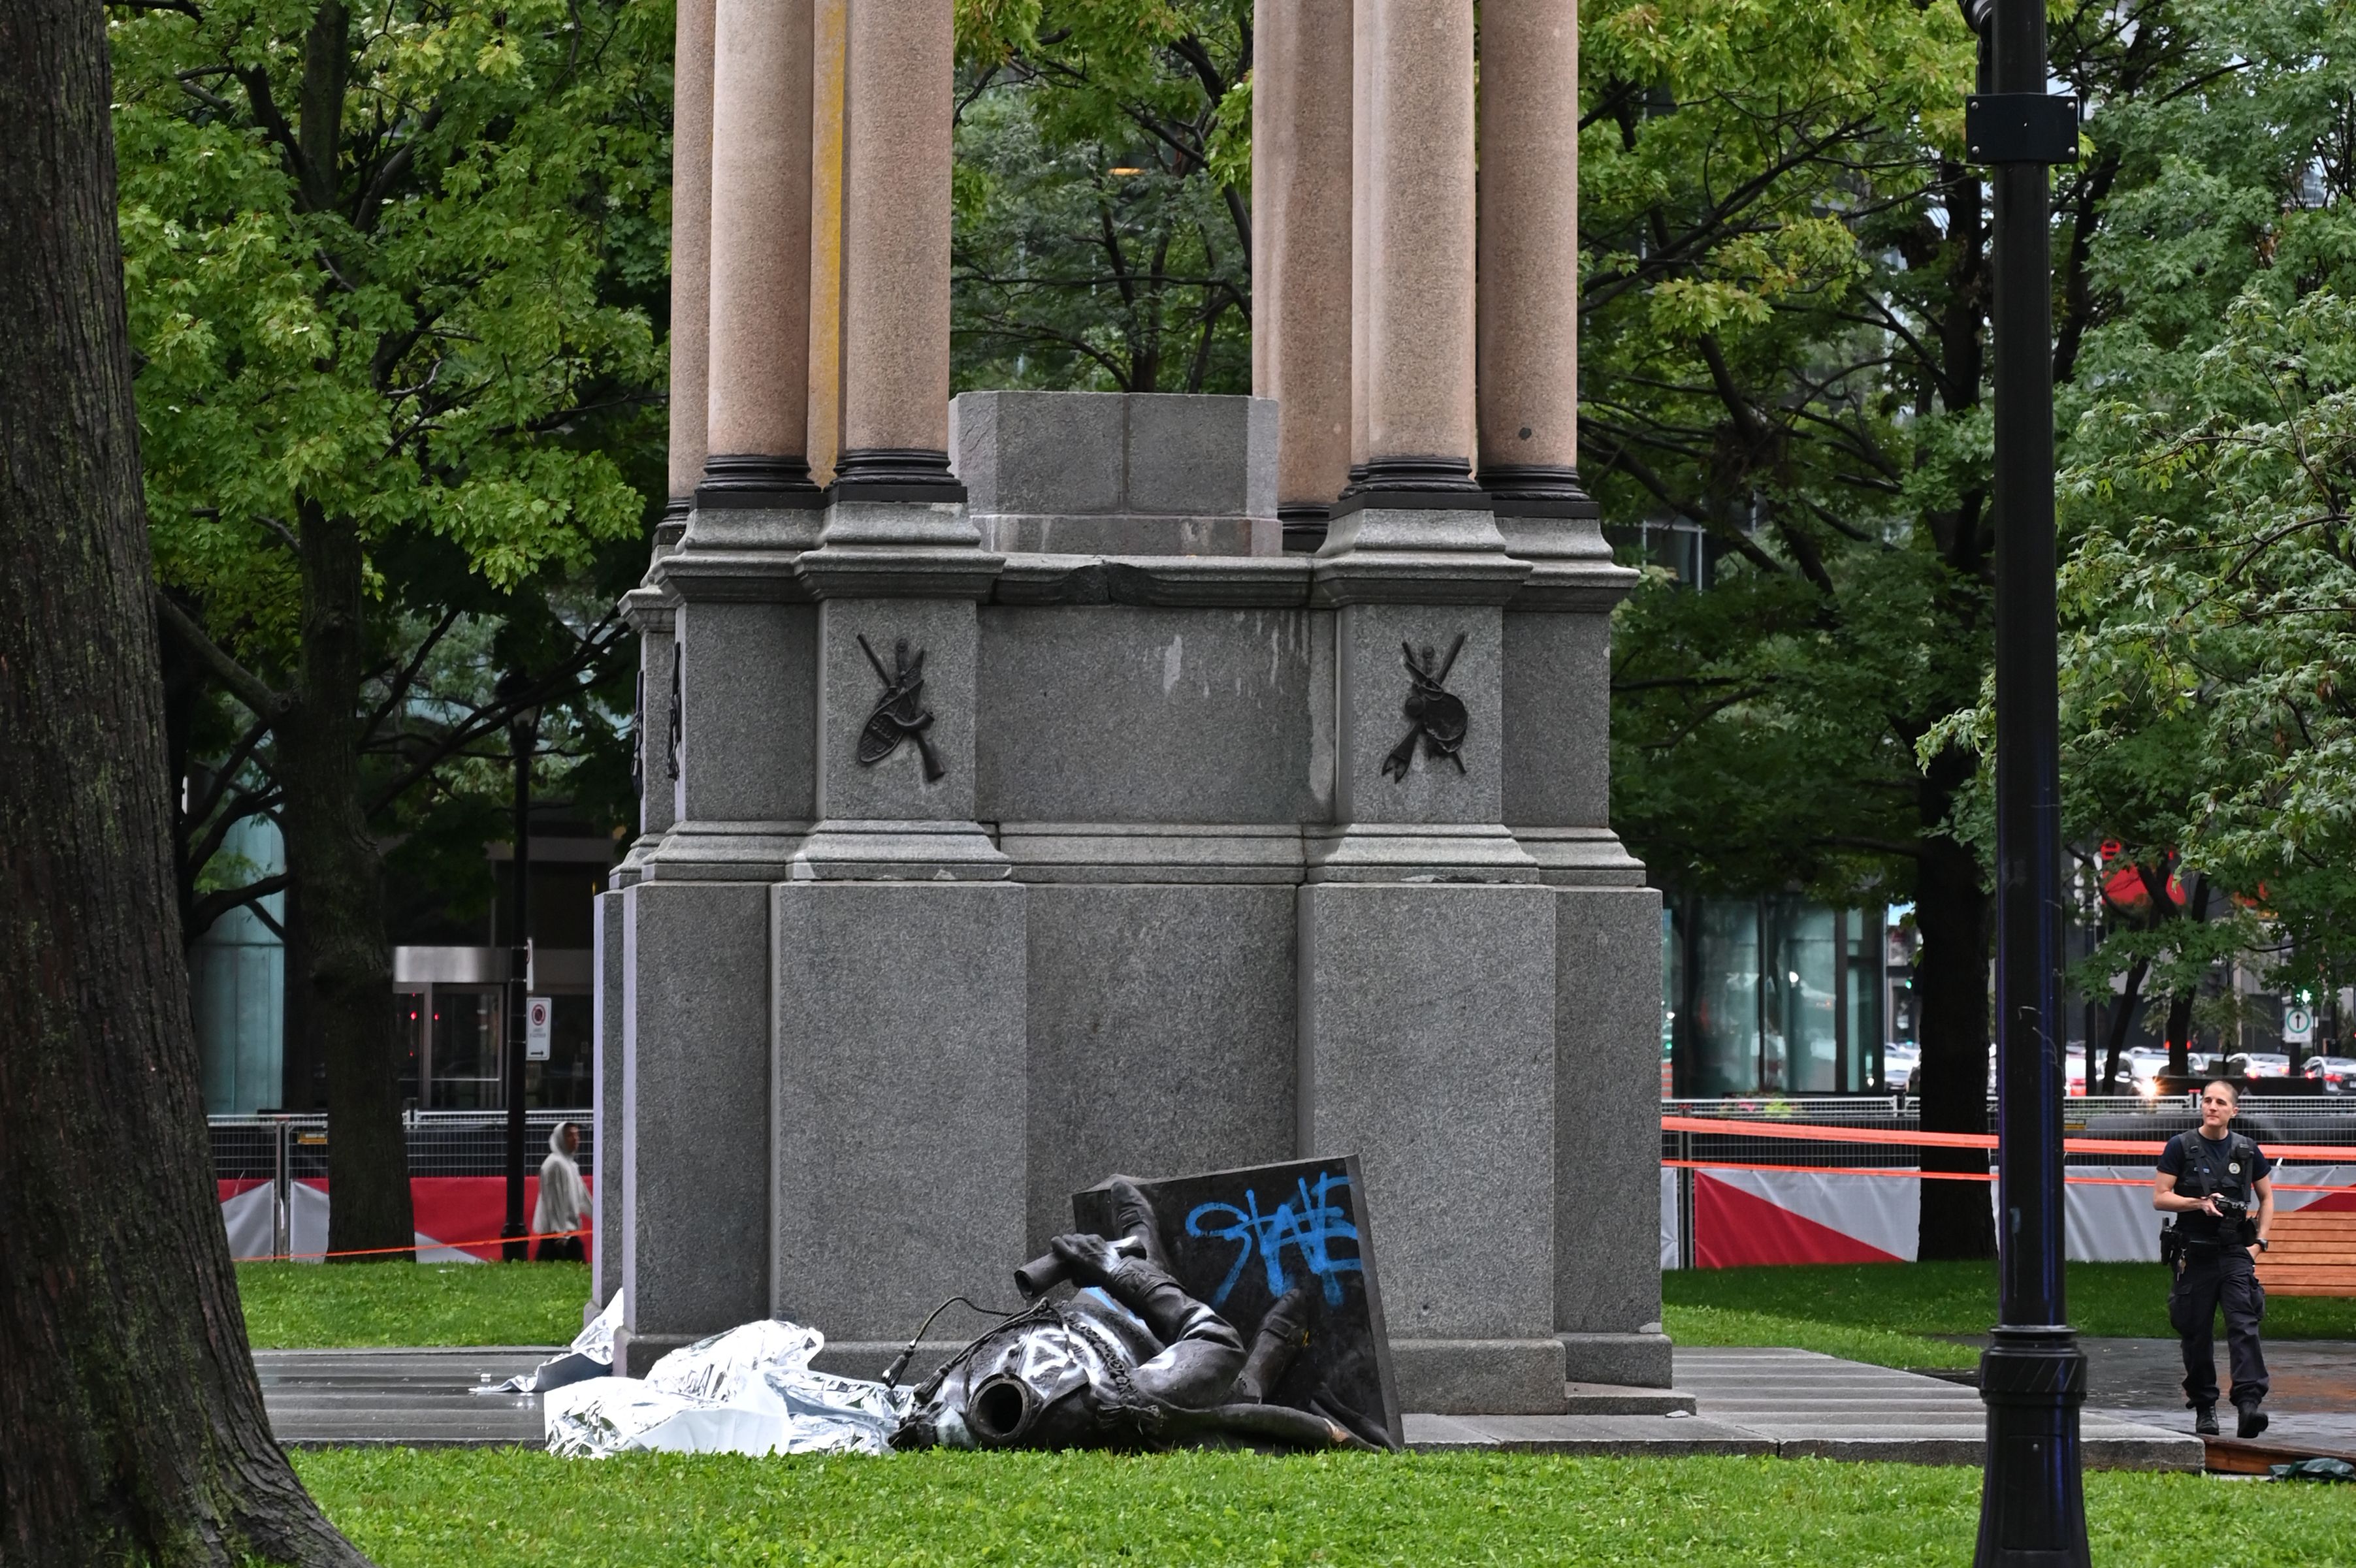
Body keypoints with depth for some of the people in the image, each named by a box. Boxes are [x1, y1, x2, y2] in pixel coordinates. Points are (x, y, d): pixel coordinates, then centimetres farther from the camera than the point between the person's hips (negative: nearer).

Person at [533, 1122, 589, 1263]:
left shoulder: (571, 1165, 18)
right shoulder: (555, 1164, -12)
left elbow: (582, 1197, 26)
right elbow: (554, 1202, -16)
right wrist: (560, 1232, -19)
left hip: (569, 1229, 10)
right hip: (556, 1231, -10)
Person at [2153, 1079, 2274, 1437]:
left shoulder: (2247, 1150, 8)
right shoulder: (2181, 1147, 1)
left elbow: (2267, 1198, 19)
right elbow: (2160, 1198, -2)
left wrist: (2259, 1241, 6)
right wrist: (2200, 1203, -16)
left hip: (2235, 1253, 1)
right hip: (2195, 1255, -1)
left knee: (2244, 1326, -15)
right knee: (2197, 1333, 4)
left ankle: (2249, 1402, -24)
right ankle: (2204, 1409, 16)